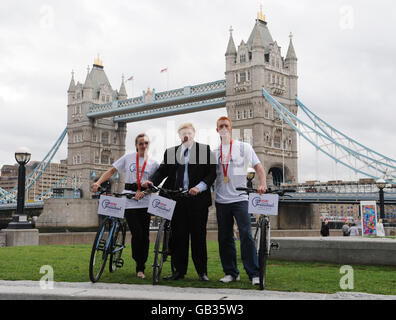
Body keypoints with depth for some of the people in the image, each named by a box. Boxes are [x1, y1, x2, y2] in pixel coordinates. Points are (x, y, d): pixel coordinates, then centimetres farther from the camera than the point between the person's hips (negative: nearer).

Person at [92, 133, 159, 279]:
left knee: (145, 236, -1)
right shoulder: (128, 158, 10)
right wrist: (98, 182, -5)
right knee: (137, 234, -11)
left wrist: (143, 192, -15)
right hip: (129, 202, -1)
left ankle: (141, 269, 14)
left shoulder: (153, 163, 9)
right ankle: (138, 262, 10)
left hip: (145, 203, 1)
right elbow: (112, 171, 10)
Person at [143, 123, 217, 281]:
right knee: (178, 235, 4)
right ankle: (179, 270, 13)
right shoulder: (170, 152, 15)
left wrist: (199, 187, -15)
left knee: (198, 235, 1)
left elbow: (212, 173, -2)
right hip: (177, 199, 3)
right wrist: (151, 181, -9)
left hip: (198, 199, -3)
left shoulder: (205, 150, 4)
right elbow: (162, 170, 10)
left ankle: (202, 271, 11)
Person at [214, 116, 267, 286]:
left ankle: (254, 274, -6)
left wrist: (262, 183, -17)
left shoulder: (244, 147, 5)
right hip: (221, 200, 4)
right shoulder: (214, 152, 13)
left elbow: (258, 167, 0)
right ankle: (231, 272, 15)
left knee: (246, 235, -11)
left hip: (239, 198, -4)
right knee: (225, 238, 6)